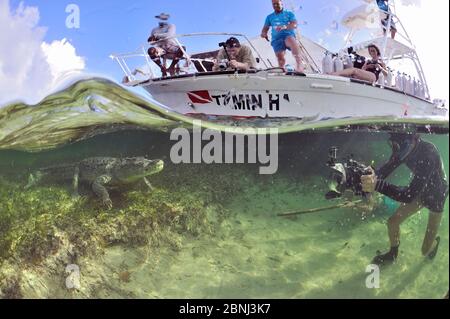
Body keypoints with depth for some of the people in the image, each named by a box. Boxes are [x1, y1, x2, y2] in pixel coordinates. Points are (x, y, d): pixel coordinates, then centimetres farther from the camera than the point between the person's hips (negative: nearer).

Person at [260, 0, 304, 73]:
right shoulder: (269, 17, 25)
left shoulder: (289, 14, 16)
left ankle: (299, 63, -54)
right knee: (280, 58, -15)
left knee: (291, 40, -38)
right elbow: (265, 28, 20)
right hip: (276, 39, 4)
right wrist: (264, 33, -7)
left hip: (288, 35, -4)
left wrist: (285, 27, -22)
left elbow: (294, 25, 0)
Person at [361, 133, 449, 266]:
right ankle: (392, 254, 29)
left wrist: (377, 185, -60)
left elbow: (410, 195, -47)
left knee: (426, 250, 2)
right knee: (393, 221, 1)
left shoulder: (428, 154, -42)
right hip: (420, 190, 6)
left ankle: (436, 240, 39)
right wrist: (374, 177, -38)